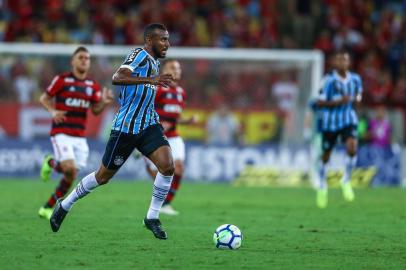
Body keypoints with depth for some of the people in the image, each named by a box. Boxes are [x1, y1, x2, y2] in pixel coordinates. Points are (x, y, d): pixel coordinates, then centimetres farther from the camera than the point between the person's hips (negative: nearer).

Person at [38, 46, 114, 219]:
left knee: (71, 176, 0)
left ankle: (47, 208, 14)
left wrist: (104, 102, -15)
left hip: (80, 137, 5)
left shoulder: (93, 86, 8)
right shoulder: (62, 80, -4)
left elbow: (96, 110, 7)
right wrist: (53, 111, -16)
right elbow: (44, 98, 3)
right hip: (61, 132, -5)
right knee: (70, 168, -23)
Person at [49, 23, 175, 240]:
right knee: (103, 176, 5)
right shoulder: (140, 55, -13)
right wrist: (151, 80, -40)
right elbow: (117, 78, -32)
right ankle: (65, 206, 27)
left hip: (148, 125, 7)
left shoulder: (153, 61, 14)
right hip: (125, 127, -7)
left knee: (168, 166, -15)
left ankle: (152, 218, -1)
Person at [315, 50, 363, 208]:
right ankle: (322, 185, 35)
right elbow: (319, 103, -15)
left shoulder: (355, 79, -1)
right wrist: (338, 102, -26)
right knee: (326, 155, 9)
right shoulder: (329, 81, -14)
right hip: (330, 122, -2)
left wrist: (357, 100, -3)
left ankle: (346, 181, -1)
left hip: (349, 120, 2)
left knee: (352, 148, -23)